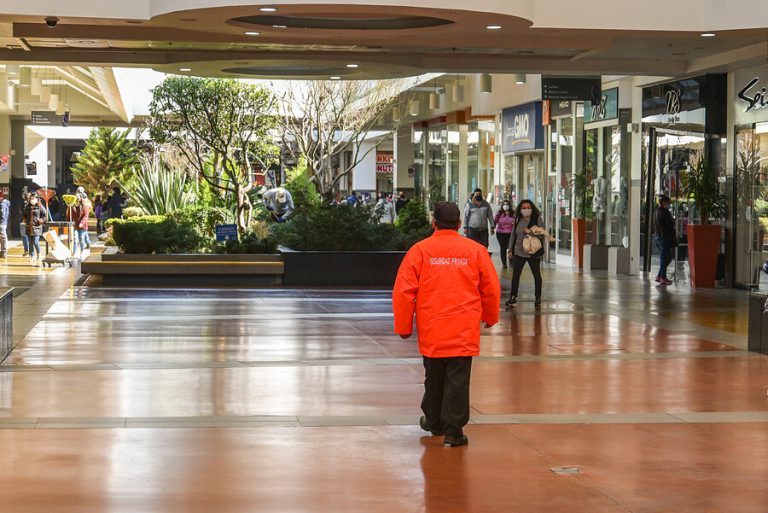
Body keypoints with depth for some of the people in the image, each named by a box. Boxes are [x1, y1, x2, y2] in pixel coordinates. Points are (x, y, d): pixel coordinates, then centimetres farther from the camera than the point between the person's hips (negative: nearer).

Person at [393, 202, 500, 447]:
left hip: (431, 330, 1)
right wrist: (490, 317, 26)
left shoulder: (420, 250, -3)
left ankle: (434, 421, 33)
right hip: (464, 332, -1)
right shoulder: (475, 251, 0)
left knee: (434, 378, 17)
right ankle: (453, 430, -2)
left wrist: (403, 326, 7)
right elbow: (491, 289, 8)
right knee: (458, 379, 1)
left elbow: (403, 291, -4)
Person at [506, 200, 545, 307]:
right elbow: (513, 235, 12)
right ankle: (513, 297, 2)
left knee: (536, 275, 11)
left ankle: (538, 297, 24)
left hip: (533, 253, -3)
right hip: (519, 252, 3)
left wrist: (530, 232, -24)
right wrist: (511, 249, 11)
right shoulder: (518, 220, 5)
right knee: (515, 275, -3)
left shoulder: (537, 219, -6)